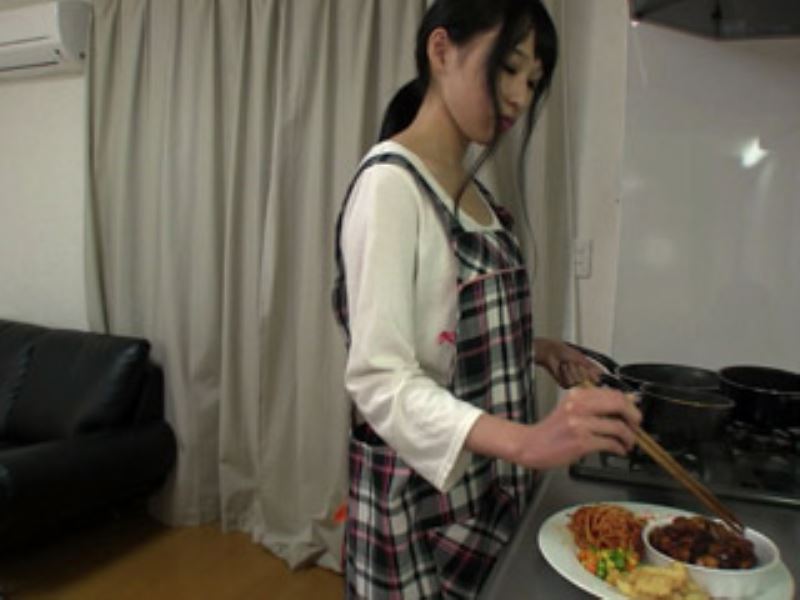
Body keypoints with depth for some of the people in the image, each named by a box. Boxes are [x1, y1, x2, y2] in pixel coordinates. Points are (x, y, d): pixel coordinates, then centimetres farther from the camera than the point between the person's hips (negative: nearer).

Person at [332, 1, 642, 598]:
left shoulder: (470, 186, 7)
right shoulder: (389, 183, -19)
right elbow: (379, 379, -26)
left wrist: (534, 348, 0)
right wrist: (526, 440, -38)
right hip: (424, 495, -8)